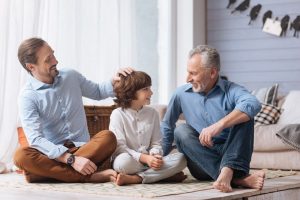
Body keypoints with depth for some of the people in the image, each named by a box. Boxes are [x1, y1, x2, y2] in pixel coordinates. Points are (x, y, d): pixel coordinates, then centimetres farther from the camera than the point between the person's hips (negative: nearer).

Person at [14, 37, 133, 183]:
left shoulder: (71, 76, 7)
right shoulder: (27, 97, -9)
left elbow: (97, 92, 25)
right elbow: (36, 139, -20)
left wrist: (115, 81, 1)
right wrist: (72, 160, -31)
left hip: (83, 149, 3)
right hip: (53, 153, -3)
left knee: (108, 137, -27)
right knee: (21, 156, -34)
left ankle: (53, 171, -29)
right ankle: (89, 177, -36)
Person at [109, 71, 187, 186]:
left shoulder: (152, 113, 12)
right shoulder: (118, 114, -2)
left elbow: (156, 143, 10)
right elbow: (119, 147, -11)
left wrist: (155, 155, -15)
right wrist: (144, 158, -23)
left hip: (149, 160, 5)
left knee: (180, 159, -22)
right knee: (124, 160, -40)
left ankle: (133, 178, -28)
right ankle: (165, 175, -26)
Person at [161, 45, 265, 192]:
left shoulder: (231, 91, -4)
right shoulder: (181, 94, 6)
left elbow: (253, 104, -28)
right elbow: (167, 127, 17)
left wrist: (220, 125, -40)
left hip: (230, 154, -2)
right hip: (201, 162, 2)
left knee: (243, 115, -21)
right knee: (181, 131, -25)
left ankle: (227, 172, -45)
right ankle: (236, 178, -40)